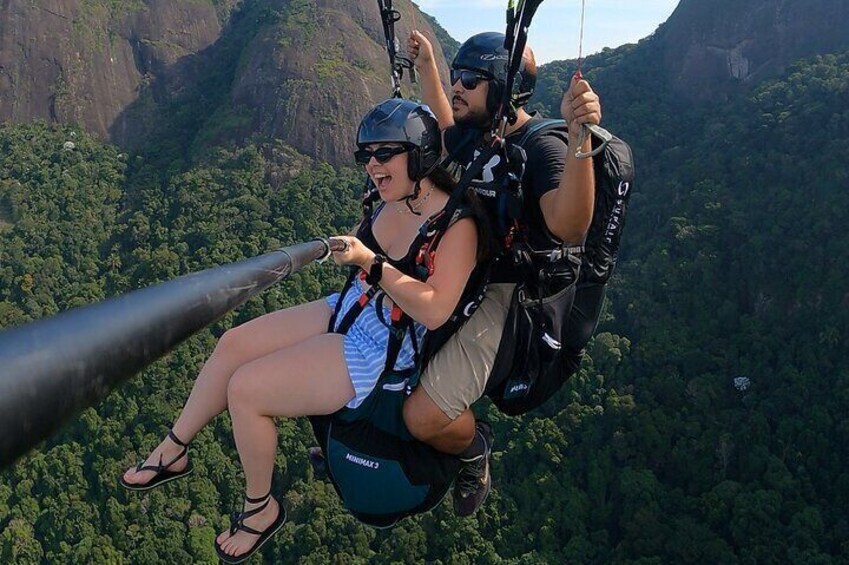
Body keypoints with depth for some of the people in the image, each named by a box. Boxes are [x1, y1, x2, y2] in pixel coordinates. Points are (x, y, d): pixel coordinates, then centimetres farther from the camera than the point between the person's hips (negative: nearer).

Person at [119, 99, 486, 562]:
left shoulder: (456, 223, -22)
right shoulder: (389, 202, 0)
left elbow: (434, 311, -30)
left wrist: (370, 262, -32)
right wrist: (346, 249, -2)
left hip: (383, 350, -8)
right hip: (347, 311, 8)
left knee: (244, 389, -14)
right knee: (233, 344, 1)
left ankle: (260, 509, 10)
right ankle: (173, 451, 21)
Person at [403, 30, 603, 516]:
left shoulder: (543, 148, -19)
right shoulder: (476, 132, 6)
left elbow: (569, 229, -38)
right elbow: (445, 134, 33)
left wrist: (580, 140, -50)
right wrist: (426, 67, 29)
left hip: (501, 295, -9)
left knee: (424, 418, -22)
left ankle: (474, 449, 12)